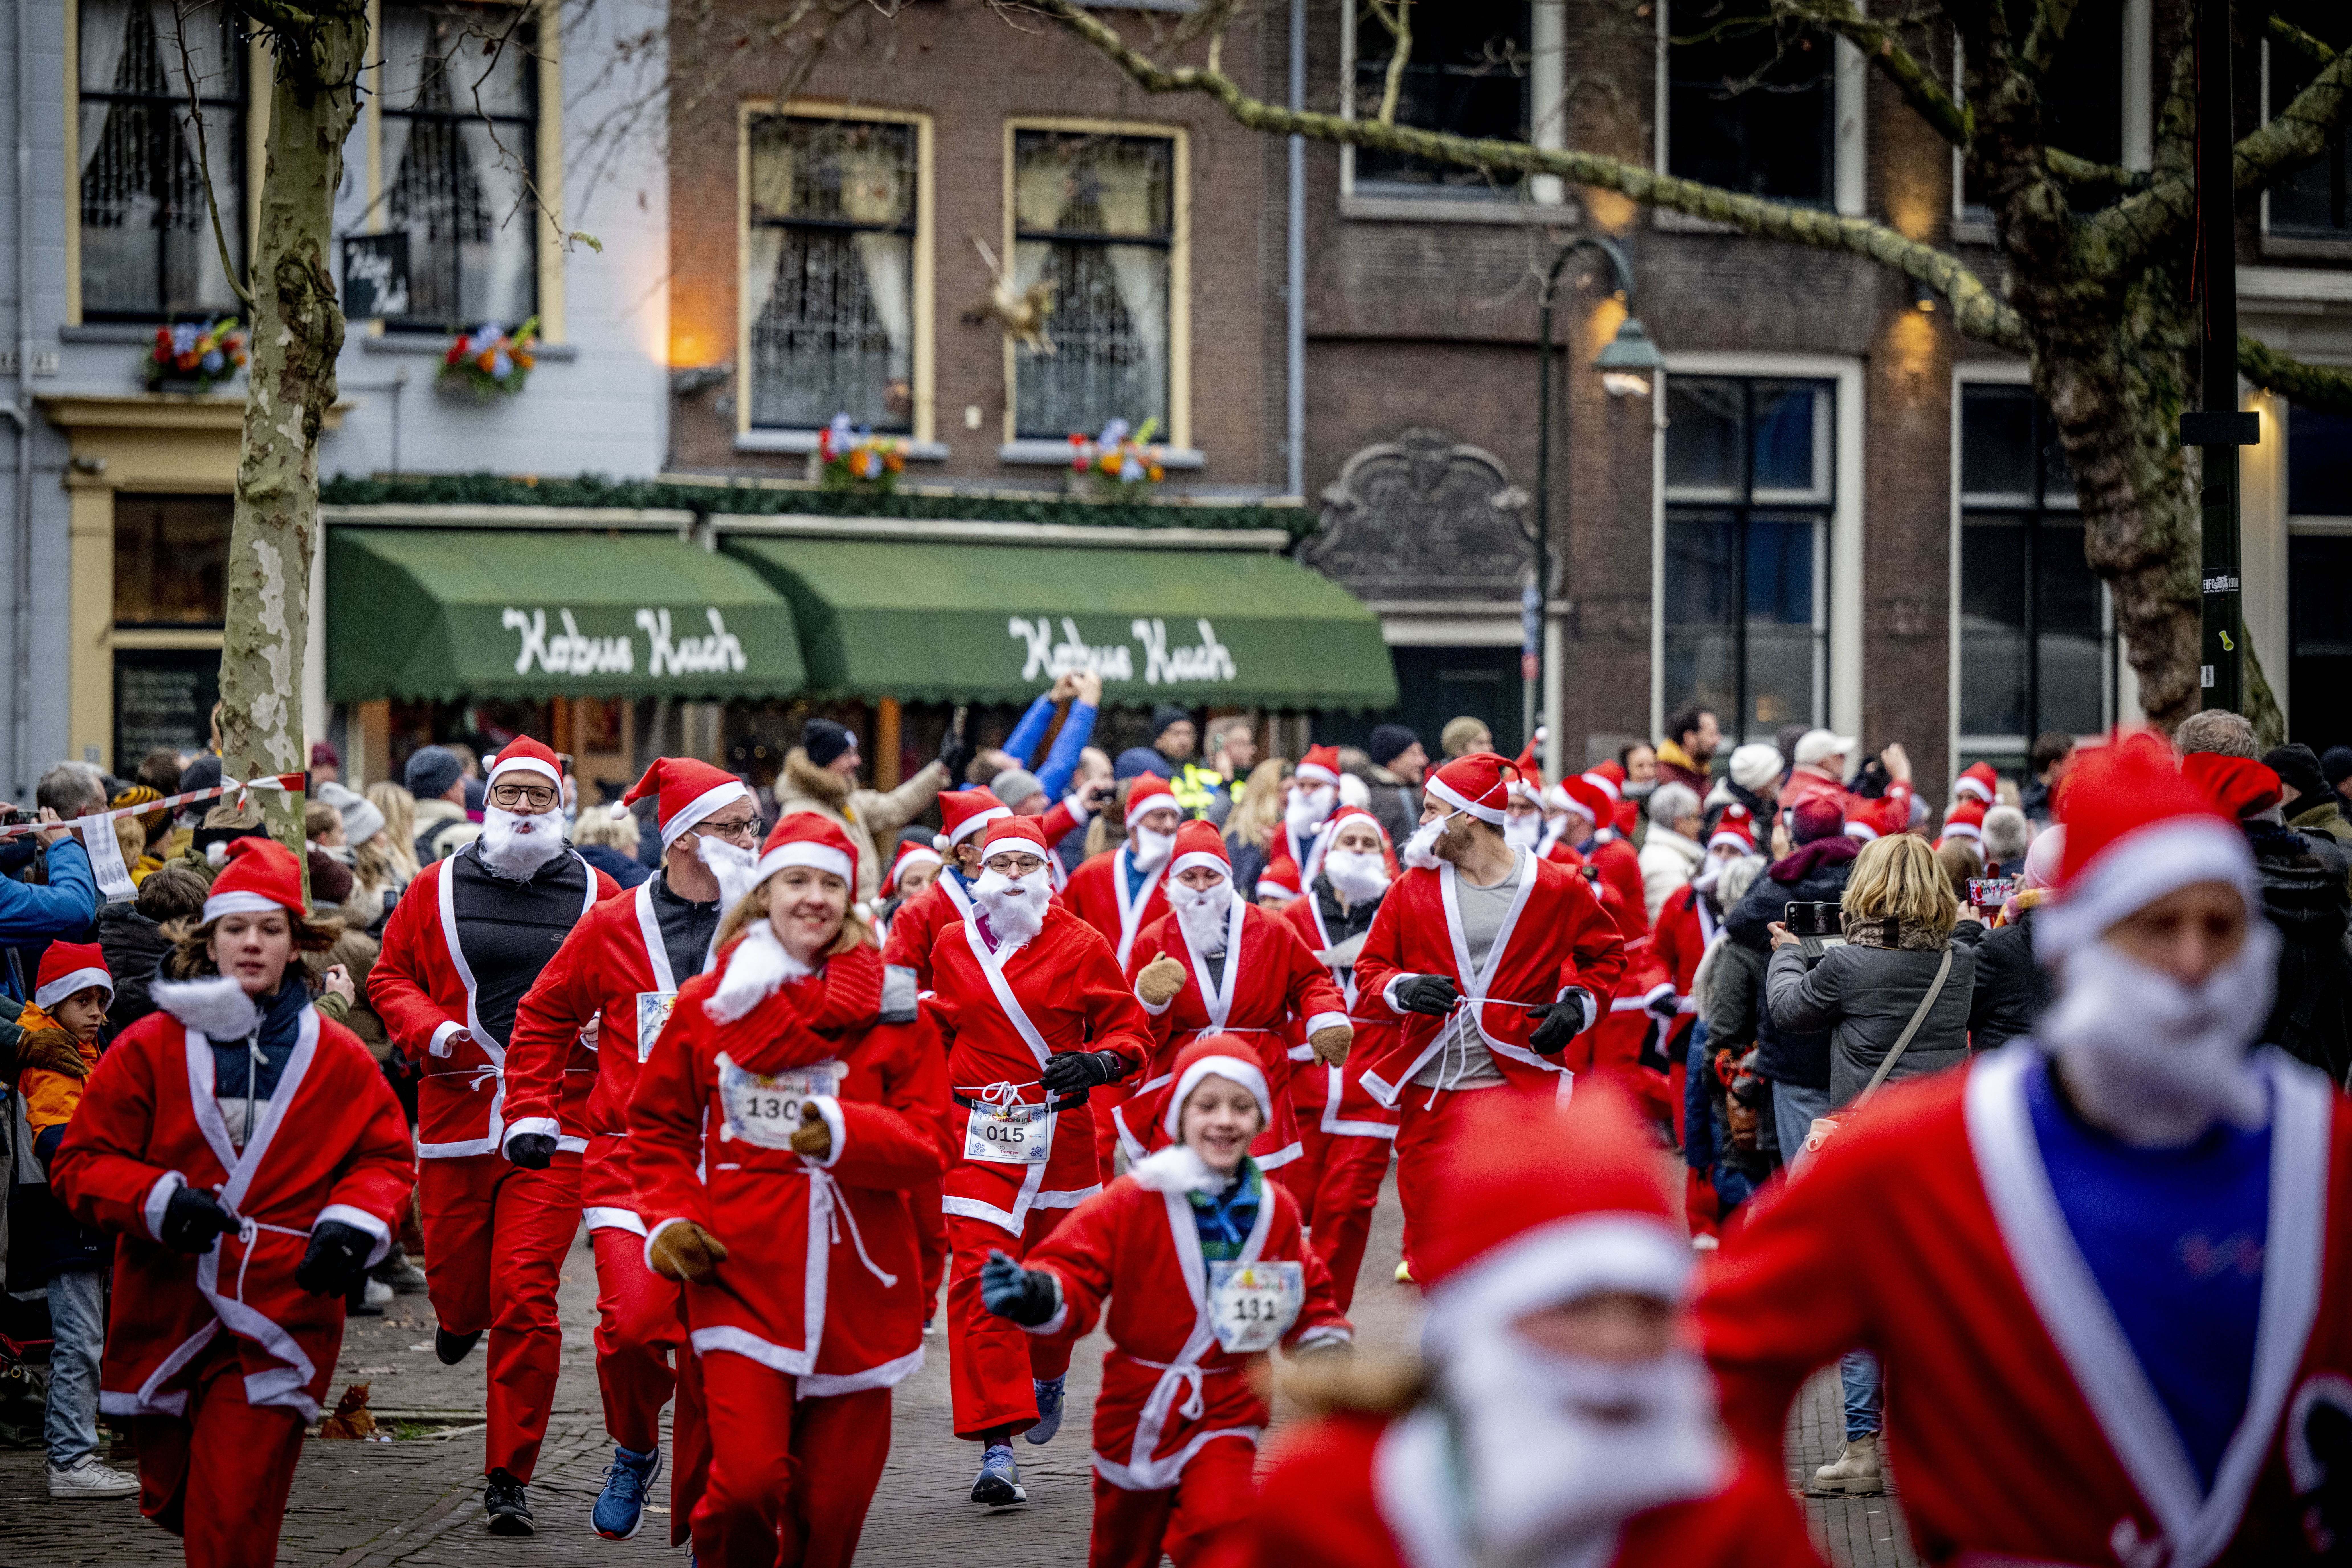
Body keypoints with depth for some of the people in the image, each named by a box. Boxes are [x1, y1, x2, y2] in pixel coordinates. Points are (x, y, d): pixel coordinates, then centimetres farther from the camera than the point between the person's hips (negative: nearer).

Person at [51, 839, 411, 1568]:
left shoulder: (337, 1057, 5)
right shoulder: (149, 1048, 2)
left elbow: (386, 1157, 13)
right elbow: (82, 1162, 3)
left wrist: (355, 1223, -7)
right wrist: (157, 1201, -15)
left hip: (278, 1322, -2)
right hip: (167, 1313, 2)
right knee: (174, 1502, 14)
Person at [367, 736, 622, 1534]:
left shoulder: (597, 896, 6)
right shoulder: (438, 888, 6)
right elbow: (391, 975, 12)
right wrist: (429, 1030, -7)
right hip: (458, 1115, 1)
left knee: (526, 1296, -9)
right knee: (457, 1281, 9)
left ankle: (510, 1476, 0)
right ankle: (459, 1318, 51)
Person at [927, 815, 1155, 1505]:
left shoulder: (1083, 946, 0)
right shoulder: (951, 947, 7)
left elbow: (1132, 1031, 3)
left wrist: (1098, 1063, -17)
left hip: (1062, 1134, 0)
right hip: (980, 1137, 0)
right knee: (980, 1279, -13)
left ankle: (1048, 1376, 45)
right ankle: (997, 1445, -14)